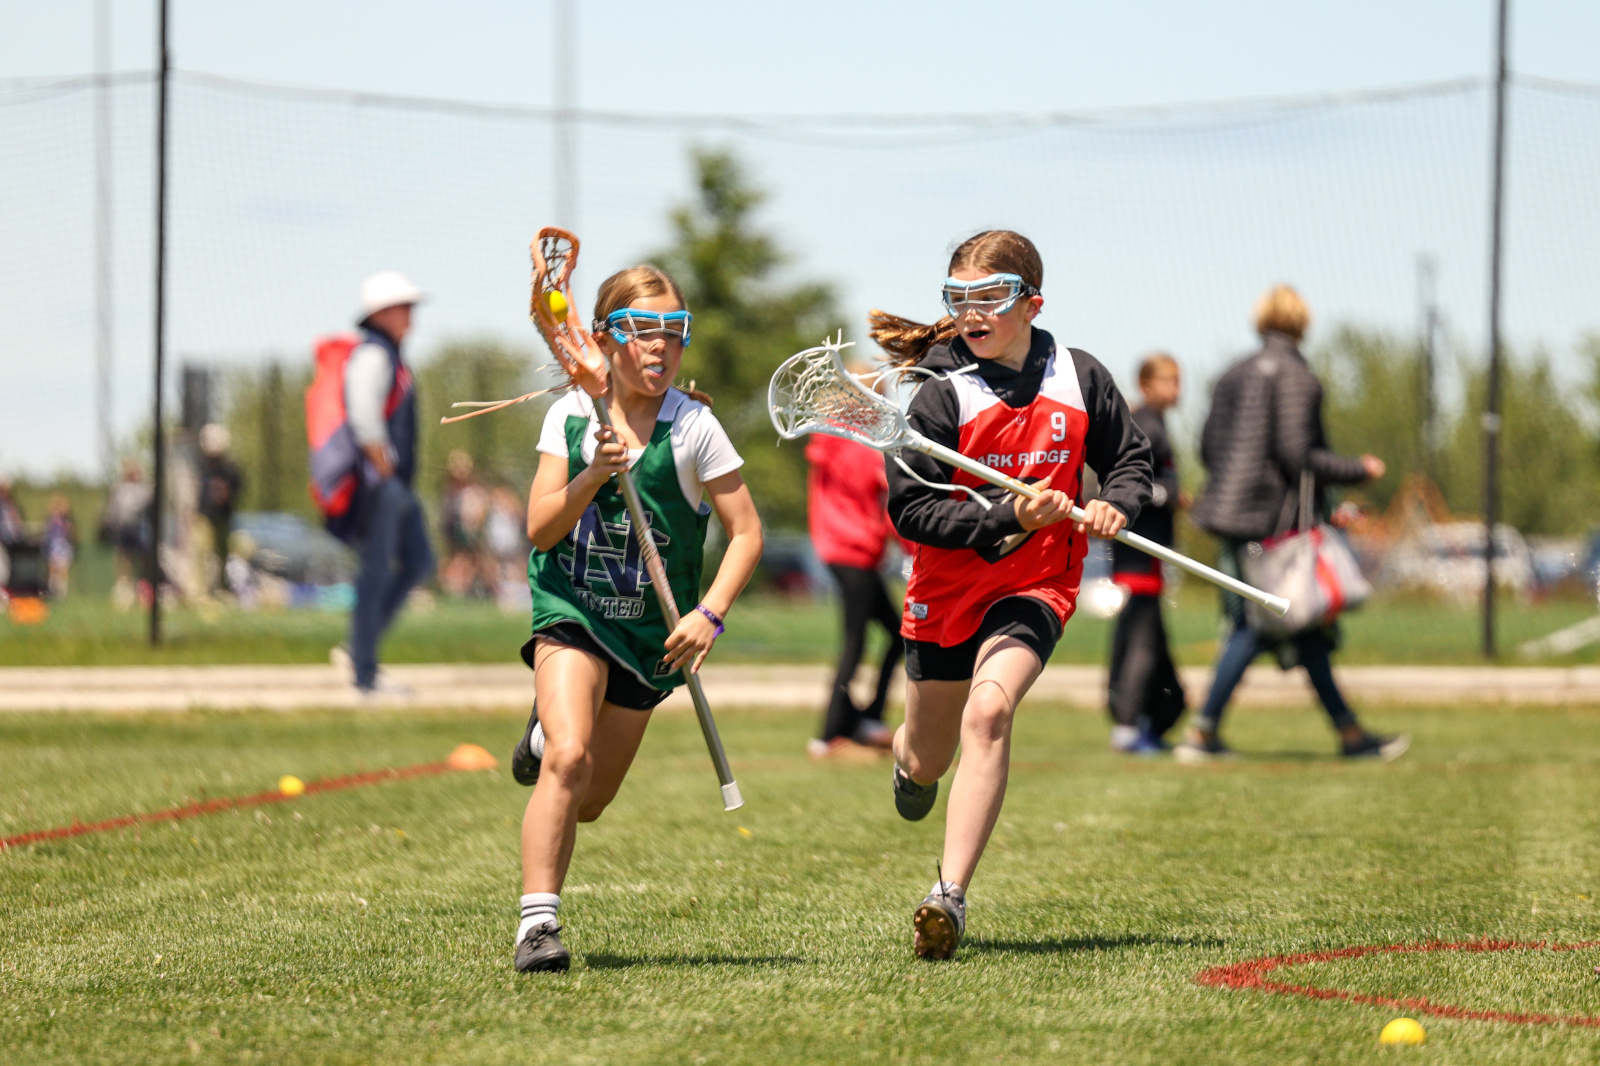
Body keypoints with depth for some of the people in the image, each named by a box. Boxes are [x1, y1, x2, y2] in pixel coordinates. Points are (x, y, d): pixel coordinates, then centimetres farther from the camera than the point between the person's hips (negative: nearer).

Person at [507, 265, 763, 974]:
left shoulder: (693, 428, -8)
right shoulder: (570, 416, -4)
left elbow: (746, 531, -5)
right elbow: (540, 531, -8)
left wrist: (711, 613, -18)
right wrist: (593, 475, -24)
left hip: (652, 627, 1)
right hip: (571, 609, -1)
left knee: (587, 803, 10)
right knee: (568, 762, -25)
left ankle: (551, 733, 44)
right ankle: (537, 921, -19)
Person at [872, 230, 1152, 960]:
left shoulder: (1079, 379, -4)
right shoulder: (940, 395, -12)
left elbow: (1131, 459, 11)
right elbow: (911, 511, -17)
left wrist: (1116, 505, -11)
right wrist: (1010, 518, -29)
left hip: (1035, 590, 0)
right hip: (947, 591, 0)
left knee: (988, 713, -28)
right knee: (929, 762, 14)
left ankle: (951, 895, -29)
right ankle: (909, 759, 56)